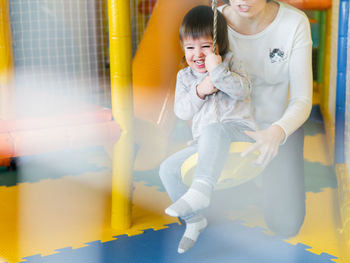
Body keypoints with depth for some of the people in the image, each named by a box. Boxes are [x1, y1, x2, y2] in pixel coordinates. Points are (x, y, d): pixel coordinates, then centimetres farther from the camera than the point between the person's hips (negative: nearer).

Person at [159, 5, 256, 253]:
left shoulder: (229, 61, 5)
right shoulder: (185, 76, 14)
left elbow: (243, 90, -12)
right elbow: (181, 110, 2)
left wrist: (218, 71, -24)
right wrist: (199, 91, -14)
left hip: (238, 130, -5)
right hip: (205, 143, 6)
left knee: (214, 130, -40)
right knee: (168, 169, -6)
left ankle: (201, 190, -52)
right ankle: (194, 219, 4)